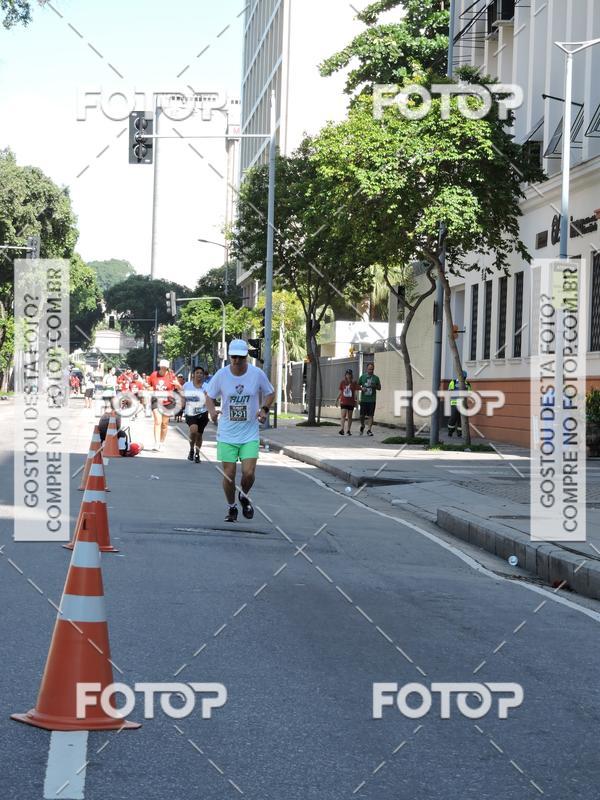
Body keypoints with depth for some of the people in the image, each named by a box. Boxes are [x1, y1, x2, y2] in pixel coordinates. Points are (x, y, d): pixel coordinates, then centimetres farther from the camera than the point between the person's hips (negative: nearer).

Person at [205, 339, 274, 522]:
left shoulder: (257, 374, -7)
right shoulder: (221, 375, -7)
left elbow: (270, 393, 10)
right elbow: (209, 396, 5)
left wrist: (264, 409, -9)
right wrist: (212, 411, -16)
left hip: (250, 434, 0)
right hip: (227, 434, 0)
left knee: (248, 473, -11)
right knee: (228, 474, 1)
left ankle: (244, 497, 23)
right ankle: (232, 507, 25)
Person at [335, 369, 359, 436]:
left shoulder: (354, 383, 0)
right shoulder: (343, 382, 3)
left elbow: (355, 393, -2)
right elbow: (340, 392, 11)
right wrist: (337, 400, 11)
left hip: (351, 402, 0)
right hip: (343, 402, 0)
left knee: (349, 416, 7)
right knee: (343, 415, -11)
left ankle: (349, 430, 14)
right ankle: (342, 429, -18)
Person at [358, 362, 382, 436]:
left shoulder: (376, 378, 6)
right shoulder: (362, 377, 6)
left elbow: (379, 388, 10)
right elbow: (358, 386, 11)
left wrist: (375, 386, -10)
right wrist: (361, 388, -10)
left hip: (372, 400, 0)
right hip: (363, 399, 0)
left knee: (370, 415, -3)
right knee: (362, 415, 2)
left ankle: (369, 430, 1)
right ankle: (362, 426, 28)